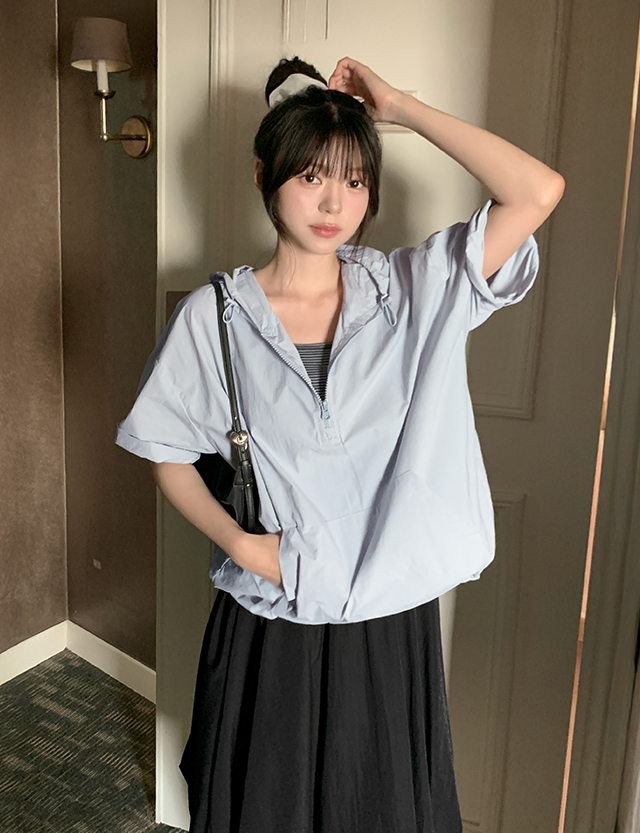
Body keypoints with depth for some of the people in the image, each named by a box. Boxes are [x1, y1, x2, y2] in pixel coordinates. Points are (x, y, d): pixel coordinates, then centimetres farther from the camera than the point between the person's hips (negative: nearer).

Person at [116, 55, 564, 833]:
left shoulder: (413, 291, -6)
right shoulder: (213, 315, -8)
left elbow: (539, 193, -15)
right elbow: (168, 453, 1)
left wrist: (399, 106, -12)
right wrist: (235, 539, -15)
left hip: (391, 622, 1)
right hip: (268, 625, 0)